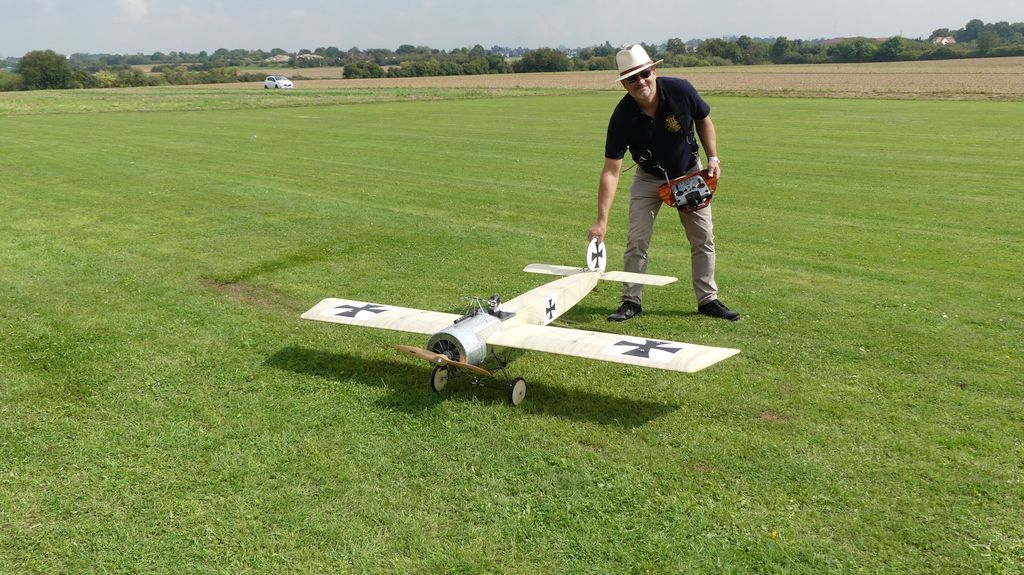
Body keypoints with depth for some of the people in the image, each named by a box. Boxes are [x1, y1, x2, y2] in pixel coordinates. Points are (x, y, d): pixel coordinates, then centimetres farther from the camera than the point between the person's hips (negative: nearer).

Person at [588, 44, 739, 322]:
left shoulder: (681, 90, -25)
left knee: (704, 239, 4)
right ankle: (631, 301, 8)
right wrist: (602, 221, -35)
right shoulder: (622, 116, -28)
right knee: (637, 241, -7)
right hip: (649, 178, -1)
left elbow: (704, 120, -2)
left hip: (689, 173, 1)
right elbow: (611, 171, -28)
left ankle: (707, 299, 17)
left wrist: (713, 158, -11)